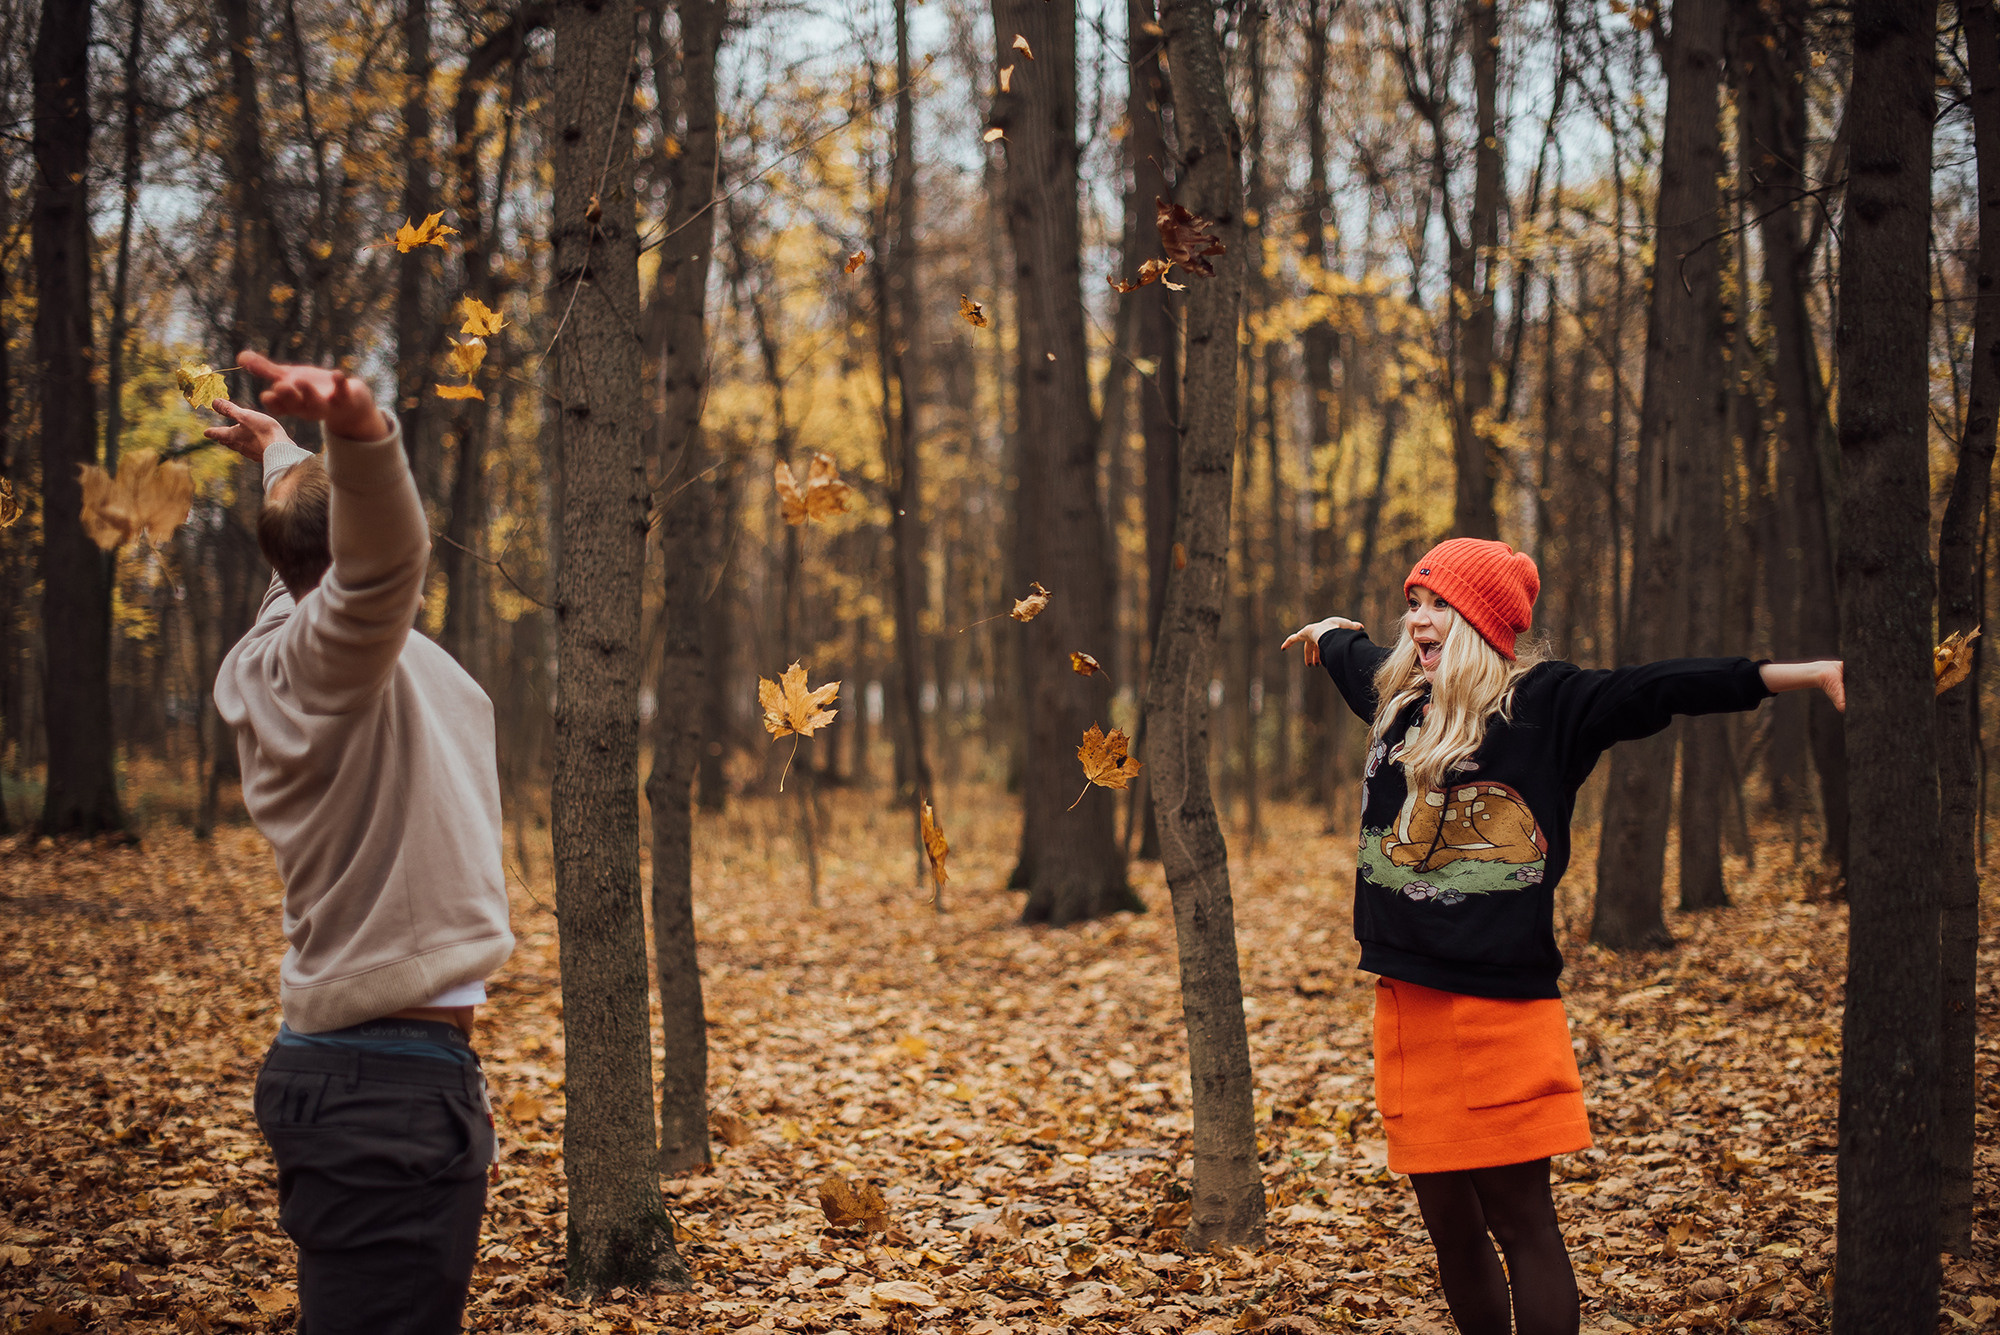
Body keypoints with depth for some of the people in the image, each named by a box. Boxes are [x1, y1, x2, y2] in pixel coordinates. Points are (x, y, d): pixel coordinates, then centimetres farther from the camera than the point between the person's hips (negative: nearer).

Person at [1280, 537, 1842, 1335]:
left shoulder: (1544, 702, -5)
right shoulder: (1398, 698, 13)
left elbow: (1653, 691, -18)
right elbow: (1351, 655, 35)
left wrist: (1776, 675, -31)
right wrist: (1329, 633, 57)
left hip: (1499, 1000, -6)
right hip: (1409, 1000, 6)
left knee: (1518, 1216, -4)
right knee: (1448, 1223, 11)